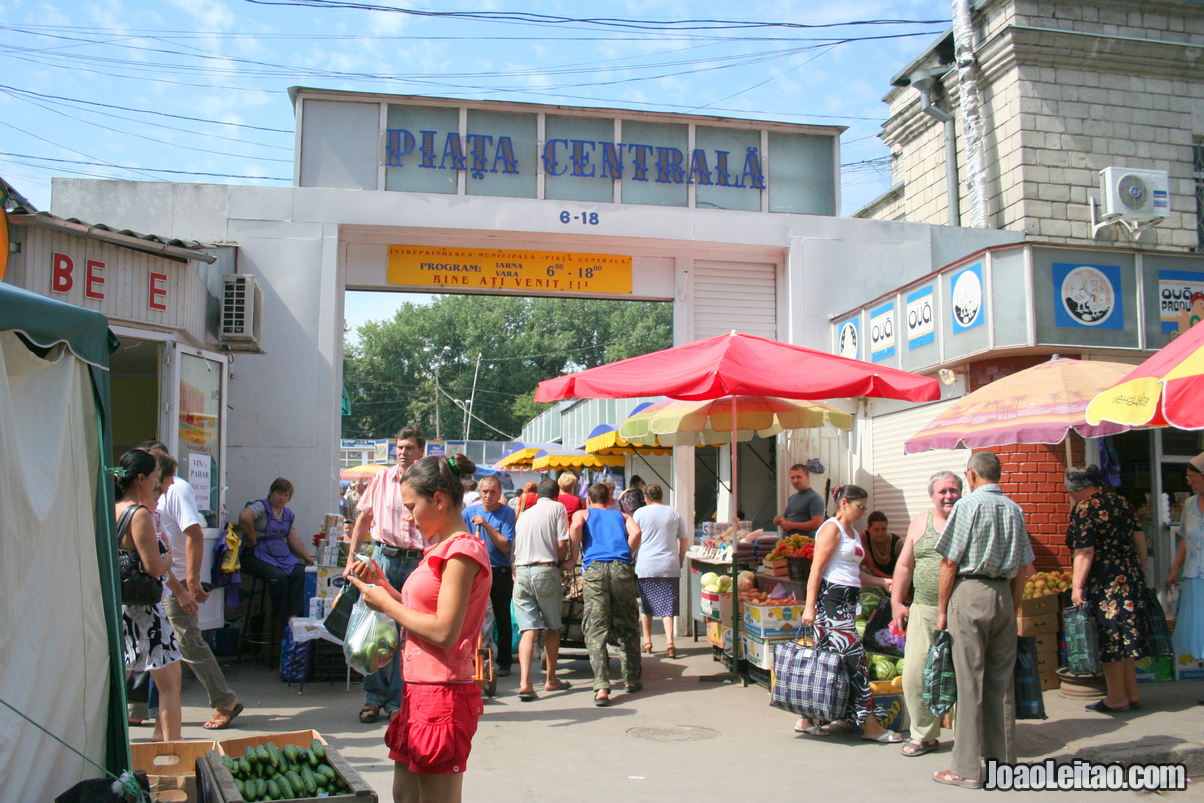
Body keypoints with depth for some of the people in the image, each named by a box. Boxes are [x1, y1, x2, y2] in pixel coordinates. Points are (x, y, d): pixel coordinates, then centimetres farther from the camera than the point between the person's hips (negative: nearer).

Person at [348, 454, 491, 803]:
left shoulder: (463, 550, -15)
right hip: (418, 692, 10)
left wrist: (385, 603, -11)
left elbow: (443, 632, -21)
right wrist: (383, 584, 5)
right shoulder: (442, 549, 14)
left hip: (442, 696, -10)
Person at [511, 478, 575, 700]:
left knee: (529, 630, -1)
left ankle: (525, 682, -15)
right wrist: (564, 561, 13)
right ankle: (551, 680, 20)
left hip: (521, 572, 4)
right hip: (546, 571, -4)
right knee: (552, 627, 12)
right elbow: (562, 543, -4)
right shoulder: (557, 508, 4)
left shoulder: (525, 514, 20)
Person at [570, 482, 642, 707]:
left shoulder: (582, 514, 21)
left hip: (594, 569, -2)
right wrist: (626, 555, 13)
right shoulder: (622, 515, 24)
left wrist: (575, 557, 7)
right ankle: (632, 679, 24)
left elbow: (575, 527, -3)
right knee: (626, 627, 15)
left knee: (595, 630, -3)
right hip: (622, 569, 2)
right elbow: (636, 532, 3)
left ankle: (601, 687, -13)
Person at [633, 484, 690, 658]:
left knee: (646, 605, 13)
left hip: (646, 567, -1)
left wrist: (632, 560, 15)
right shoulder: (674, 514, 7)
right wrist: (680, 561, 21)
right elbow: (685, 542, 9)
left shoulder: (640, 513, 2)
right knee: (668, 605, 1)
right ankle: (669, 642, -12)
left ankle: (647, 642, 19)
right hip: (670, 567, 1)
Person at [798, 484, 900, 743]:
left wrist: (882, 582, 12)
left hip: (847, 602, 10)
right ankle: (870, 725, -2)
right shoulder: (831, 528, -8)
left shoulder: (853, 533, 20)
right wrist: (810, 606, -19)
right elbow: (816, 569, -14)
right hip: (831, 599, -10)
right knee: (854, 658, -7)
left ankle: (807, 720, 14)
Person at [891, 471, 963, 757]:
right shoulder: (920, 523, 12)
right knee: (915, 675, 0)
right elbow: (904, 565, 14)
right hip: (925, 610, 2)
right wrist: (896, 602, 8)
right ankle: (925, 735, 15)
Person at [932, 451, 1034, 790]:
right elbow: (1024, 567, 13)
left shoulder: (968, 505, -7)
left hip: (970, 593, -5)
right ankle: (1004, 760, 18)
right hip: (1003, 595, 6)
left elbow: (949, 562, -8)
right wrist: (1013, 607, 21)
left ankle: (968, 769, 2)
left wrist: (942, 609, -1)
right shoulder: (1014, 509, 9)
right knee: (1002, 681, 11)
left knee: (969, 682, -2)